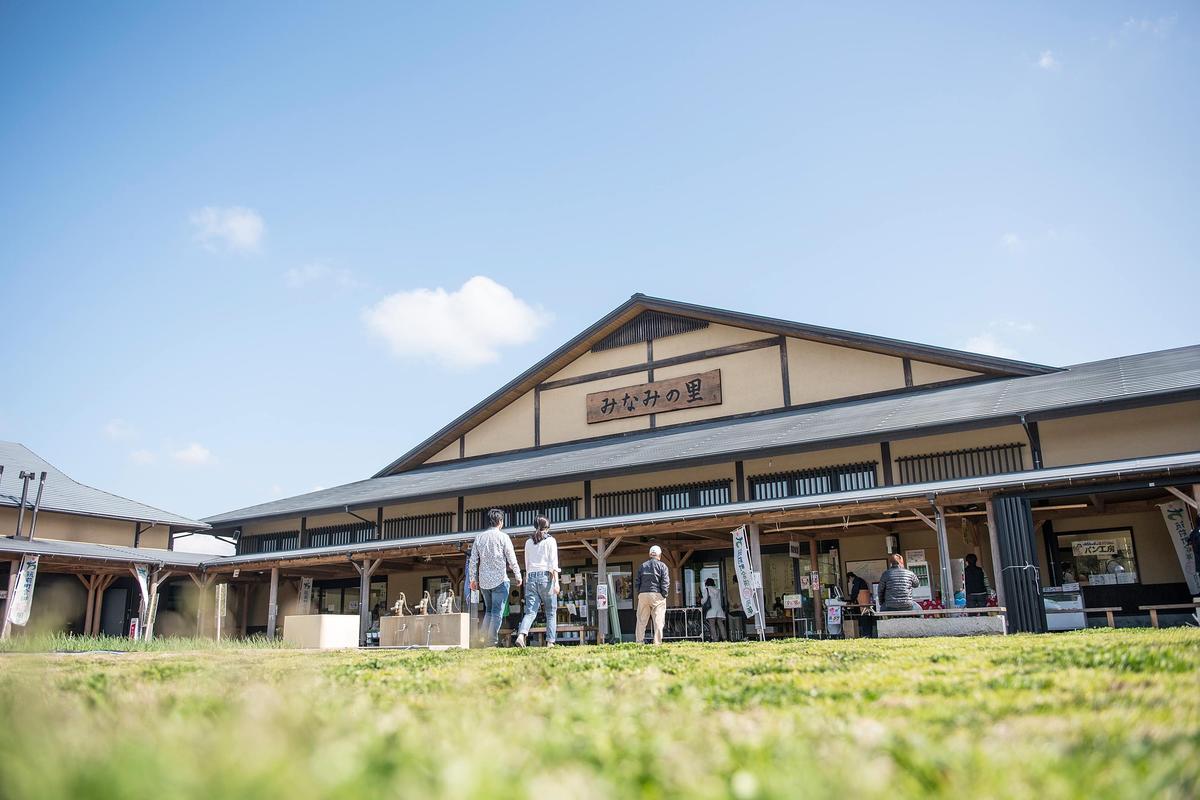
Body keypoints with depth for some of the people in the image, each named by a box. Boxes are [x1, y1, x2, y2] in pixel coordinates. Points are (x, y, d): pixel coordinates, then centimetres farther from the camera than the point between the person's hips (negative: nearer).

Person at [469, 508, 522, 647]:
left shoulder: (479, 538, 7)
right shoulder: (503, 537, -5)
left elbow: (473, 560, 7)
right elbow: (511, 559, -5)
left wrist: (473, 579, 13)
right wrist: (518, 575, 4)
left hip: (483, 581, 5)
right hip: (500, 579, -5)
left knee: (489, 610, 18)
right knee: (497, 612, -1)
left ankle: (483, 637, 3)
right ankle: (491, 642, -6)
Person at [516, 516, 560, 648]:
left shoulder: (528, 542, 15)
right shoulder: (550, 541, 2)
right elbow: (553, 563, -6)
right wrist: (556, 582, -10)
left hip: (531, 578, 3)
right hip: (546, 577, -3)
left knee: (530, 612, -2)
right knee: (551, 612, 7)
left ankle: (521, 635, -25)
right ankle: (550, 642, 1)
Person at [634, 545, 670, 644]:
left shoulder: (642, 566, 13)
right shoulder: (662, 566, 3)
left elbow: (637, 582, 10)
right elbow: (665, 583, -4)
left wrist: (639, 593, 11)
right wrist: (664, 595, 0)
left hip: (643, 595, 3)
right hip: (657, 595, -3)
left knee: (641, 621, 6)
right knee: (658, 620, -1)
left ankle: (639, 642, 4)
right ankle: (657, 643, -6)